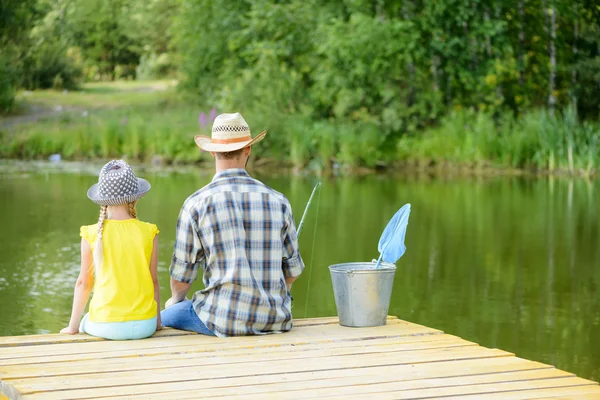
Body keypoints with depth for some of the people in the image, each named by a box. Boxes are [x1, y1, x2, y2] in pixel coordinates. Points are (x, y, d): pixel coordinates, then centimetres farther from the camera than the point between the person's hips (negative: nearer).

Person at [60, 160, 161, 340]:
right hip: (144, 325, 1)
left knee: (86, 325, 32)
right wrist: (157, 321, 16)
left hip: (106, 326, -1)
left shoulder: (92, 234, -6)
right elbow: (154, 280, 2)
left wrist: (73, 326, 12)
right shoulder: (149, 233, -3)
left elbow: (83, 282, 1)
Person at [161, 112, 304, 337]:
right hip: (276, 318, 4)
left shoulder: (197, 204, -7)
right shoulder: (278, 201, 2)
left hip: (224, 319, -4)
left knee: (165, 318, 22)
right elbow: (293, 269, 10)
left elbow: (182, 273, -1)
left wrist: (176, 299, 22)